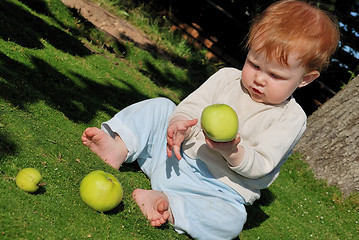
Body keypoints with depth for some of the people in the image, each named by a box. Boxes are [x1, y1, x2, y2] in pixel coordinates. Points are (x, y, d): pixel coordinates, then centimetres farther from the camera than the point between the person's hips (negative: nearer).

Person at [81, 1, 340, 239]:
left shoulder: (292, 118, -8)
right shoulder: (228, 77, 3)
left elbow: (260, 167, -15)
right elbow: (189, 107, 0)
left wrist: (233, 152, -35)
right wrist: (178, 124, -24)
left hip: (219, 187, -4)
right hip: (175, 160, 4)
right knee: (160, 107, -3)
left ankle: (166, 203, -35)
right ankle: (120, 147, -14)